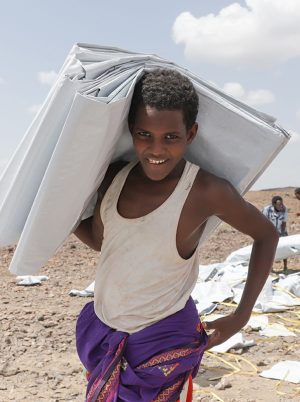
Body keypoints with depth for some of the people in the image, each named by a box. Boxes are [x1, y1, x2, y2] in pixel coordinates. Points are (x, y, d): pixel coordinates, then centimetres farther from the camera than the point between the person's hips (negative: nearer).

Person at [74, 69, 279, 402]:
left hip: (163, 341, -5)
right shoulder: (114, 176, -6)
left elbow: (266, 235, -5)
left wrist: (241, 317, -7)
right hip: (102, 329, 6)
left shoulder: (207, 192, -20)